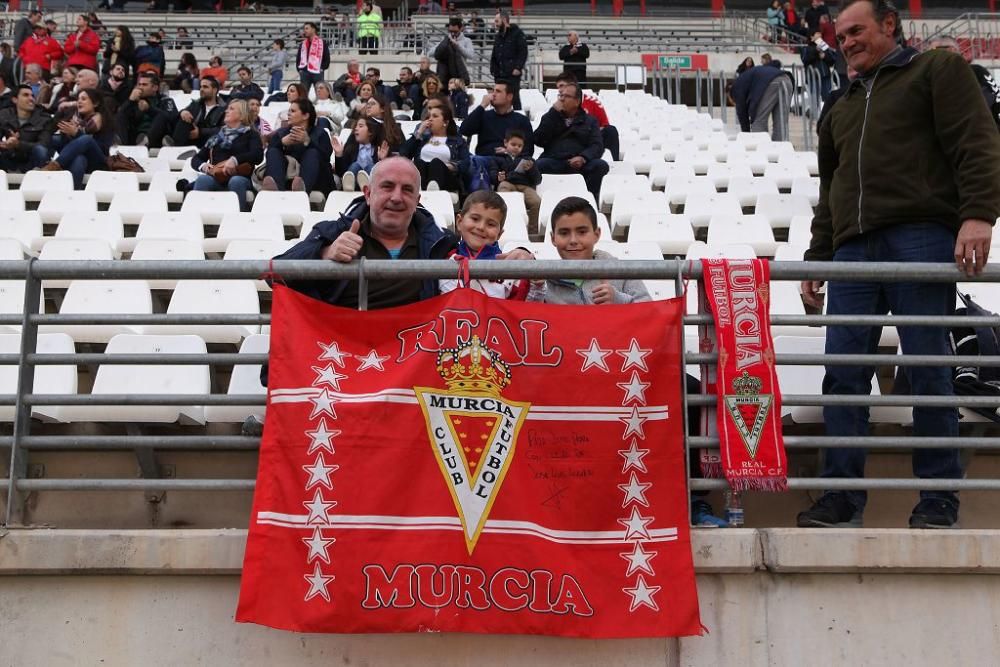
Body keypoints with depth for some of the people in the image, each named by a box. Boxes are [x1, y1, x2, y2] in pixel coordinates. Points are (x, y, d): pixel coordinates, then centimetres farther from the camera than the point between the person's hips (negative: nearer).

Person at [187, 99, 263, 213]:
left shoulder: (250, 134, 16)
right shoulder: (217, 135, 27)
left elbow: (258, 155, -5)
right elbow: (196, 158, 24)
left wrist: (235, 160, -20)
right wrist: (202, 165, -1)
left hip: (240, 177, -3)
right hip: (216, 177, 3)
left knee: (236, 181, -37)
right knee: (202, 179, -30)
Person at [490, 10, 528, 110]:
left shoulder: (517, 33, -3)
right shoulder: (498, 36, 19)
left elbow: (523, 52, -10)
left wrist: (518, 67, -17)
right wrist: (493, 68, 12)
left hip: (513, 74, -7)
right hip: (499, 75, 7)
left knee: (514, 98, -7)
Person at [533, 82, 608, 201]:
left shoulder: (589, 121, 20)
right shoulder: (550, 118, 23)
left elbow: (597, 146, 5)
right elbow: (538, 141, 6)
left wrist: (583, 157, -17)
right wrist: (554, 113, 2)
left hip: (579, 164, 0)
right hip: (553, 162, 0)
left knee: (601, 165, -28)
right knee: (538, 165, -32)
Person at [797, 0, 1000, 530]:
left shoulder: (938, 70, 12)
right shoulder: (841, 109, 30)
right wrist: (817, 257, 19)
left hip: (922, 237, -5)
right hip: (853, 247, 6)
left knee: (928, 367, -7)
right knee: (843, 372, -3)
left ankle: (939, 499, 0)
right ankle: (842, 496, 0)